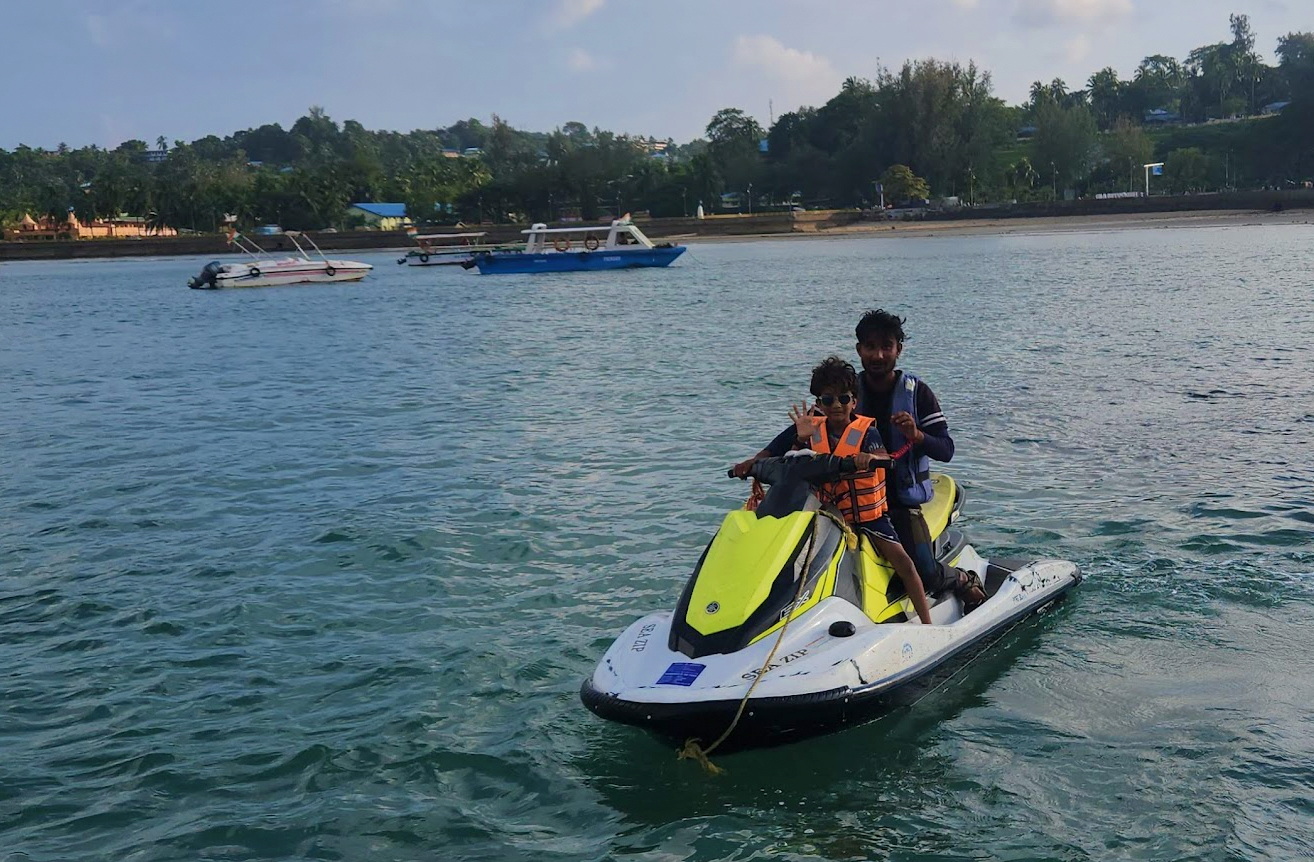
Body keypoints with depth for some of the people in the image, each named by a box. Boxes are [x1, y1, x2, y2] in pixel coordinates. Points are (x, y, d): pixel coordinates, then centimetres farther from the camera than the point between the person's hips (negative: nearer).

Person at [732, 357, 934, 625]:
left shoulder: (866, 432, -7)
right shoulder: (811, 430, 1)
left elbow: (885, 457, -26)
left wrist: (870, 457, -50)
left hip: (869, 514, -3)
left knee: (903, 562, -14)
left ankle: (928, 626, -7)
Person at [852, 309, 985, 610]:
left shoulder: (916, 391, 0)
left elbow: (946, 450, -4)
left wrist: (916, 435, -24)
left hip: (902, 498, -2)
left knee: (926, 574, -15)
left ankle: (965, 581, 19)